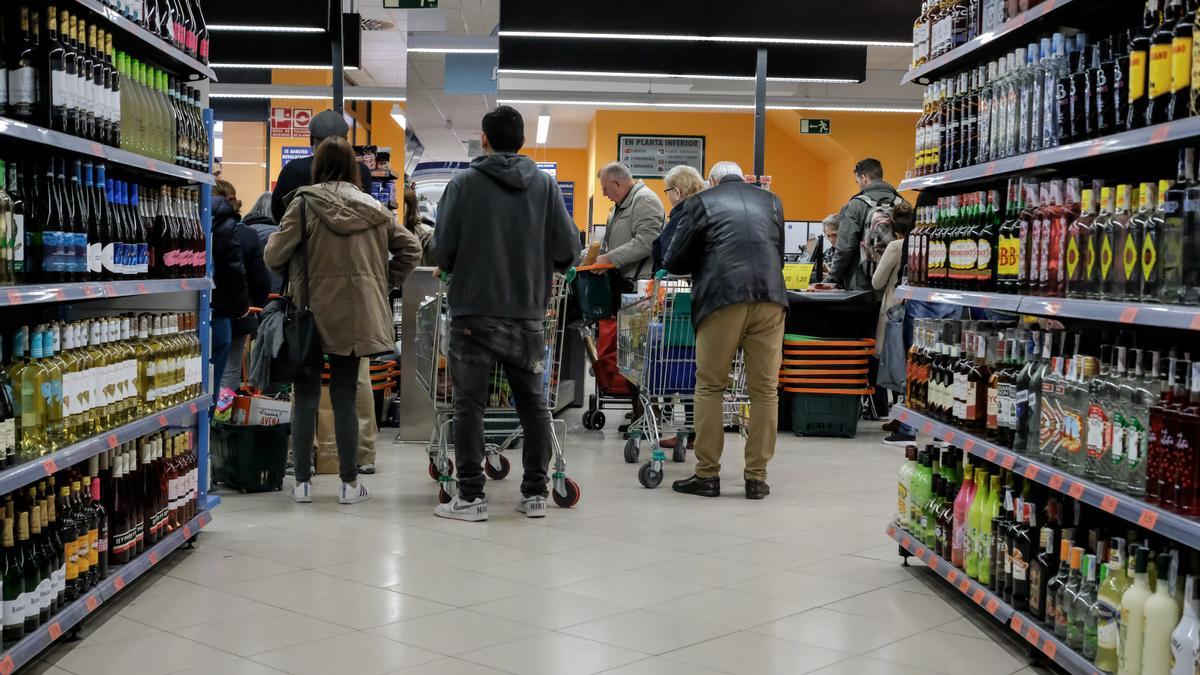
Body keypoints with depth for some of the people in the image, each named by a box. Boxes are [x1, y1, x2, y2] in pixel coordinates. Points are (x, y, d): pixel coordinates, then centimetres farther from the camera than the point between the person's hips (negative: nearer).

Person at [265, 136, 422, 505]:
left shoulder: (305, 203, -6)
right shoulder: (372, 207, 5)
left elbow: (274, 255, -9)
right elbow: (411, 248, 8)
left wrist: (289, 276, 11)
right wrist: (384, 282, 13)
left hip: (313, 312, -2)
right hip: (356, 315, 3)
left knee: (306, 396, 7)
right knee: (345, 397, 8)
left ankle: (302, 481, 10)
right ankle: (350, 482, 11)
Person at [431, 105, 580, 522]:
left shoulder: (464, 184, -3)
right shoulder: (545, 185, 3)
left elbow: (442, 248, -7)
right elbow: (569, 250, -1)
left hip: (473, 311, -2)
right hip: (528, 313, 3)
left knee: (469, 405, 4)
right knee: (533, 404, 12)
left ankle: (471, 496, 4)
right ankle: (535, 494, 15)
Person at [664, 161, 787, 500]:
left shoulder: (701, 202, 11)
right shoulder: (771, 201, 22)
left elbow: (674, 262, 9)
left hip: (723, 298, -3)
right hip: (770, 298, 3)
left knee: (710, 387, 6)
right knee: (765, 389, 6)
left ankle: (707, 474, 7)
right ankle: (757, 477, 8)